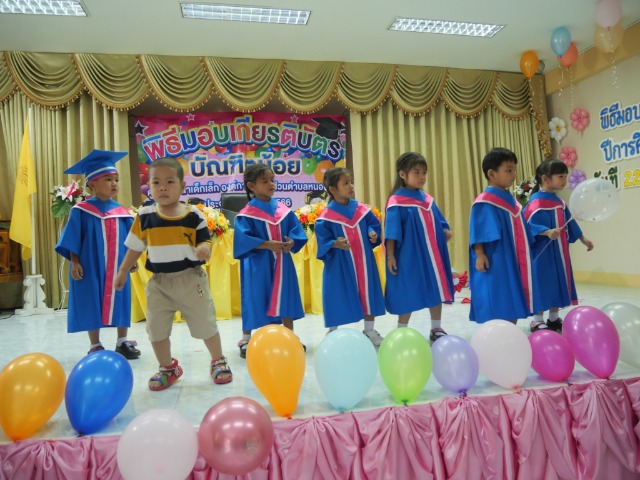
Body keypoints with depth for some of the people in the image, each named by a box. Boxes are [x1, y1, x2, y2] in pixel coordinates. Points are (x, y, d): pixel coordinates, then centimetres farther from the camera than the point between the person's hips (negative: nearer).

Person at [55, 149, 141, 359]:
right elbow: (72, 240, -4)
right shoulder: (81, 211, -6)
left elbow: (130, 239, 10)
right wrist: (74, 262, -9)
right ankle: (95, 346, 19)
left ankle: (122, 343, 21)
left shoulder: (122, 211, 4)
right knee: (92, 305, 6)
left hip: (118, 268, 4)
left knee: (120, 302, 8)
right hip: (90, 267, -3)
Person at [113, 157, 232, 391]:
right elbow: (135, 247, 8)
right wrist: (122, 271, 13)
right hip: (159, 282, 3)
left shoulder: (194, 215, -8)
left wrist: (204, 249, -30)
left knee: (205, 324, 8)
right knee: (156, 329, 12)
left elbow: (205, 242, -7)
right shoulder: (145, 216, -2)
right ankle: (168, 367, 37)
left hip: (191, 279, -2)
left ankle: (218, 361, 33)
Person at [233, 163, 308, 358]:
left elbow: (296, 230, 7)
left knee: (285, 296, 10)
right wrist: (267, 244, -24)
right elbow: (243, 240, -17)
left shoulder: (283, 209, 5)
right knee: (255, 299, 4)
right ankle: (246, 339, 22)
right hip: (258, 264, -4)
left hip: (282, 262, 5)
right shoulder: (246, 215, -10)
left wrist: (292, 242, -14)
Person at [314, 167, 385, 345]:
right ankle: (333, 333, 23)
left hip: (363, 261, 4)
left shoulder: (361, 208, 2)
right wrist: (335, 244, -26)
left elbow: (374, 224, 11)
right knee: (338, 297, 4)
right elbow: (323, 240, -9)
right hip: (339, 264, -4)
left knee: (368, 293, 12)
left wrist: (374, 234, -8)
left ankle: (369, 330, 30)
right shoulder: (326, 216, -10)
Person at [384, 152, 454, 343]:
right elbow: (392, 232, -13)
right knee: (408, 293, 2)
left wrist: (445, 231, -3)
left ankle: (436, 329, 28)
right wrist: (391, 256, -15)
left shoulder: (427, 199, 10)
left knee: (436, 289, 13)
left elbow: (437, 220, 17)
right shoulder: (397, 202, -11)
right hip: (410, 255, -7)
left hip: (432, 253, 7)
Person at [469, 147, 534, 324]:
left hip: (514, 261, 9)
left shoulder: (510, 200, 14)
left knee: (513, 302, 14)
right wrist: (480, 254, -26)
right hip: (495, 263, -9)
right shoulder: (485, 202, -13)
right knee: (495, 308, -4)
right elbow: (478, 232, -19)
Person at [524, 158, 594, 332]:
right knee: (542, 284, -4)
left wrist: (583, 239, 24)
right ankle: (537, 321, 7)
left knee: (559, 283, 14)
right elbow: (529, 226, -25)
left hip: (559, 251, 9)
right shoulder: (536, 201, -16)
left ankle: (554, 319, 26)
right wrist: (548, 232, -37)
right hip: (543, 251, -9)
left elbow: (569, 222, 20)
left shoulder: (558, 201, 12)